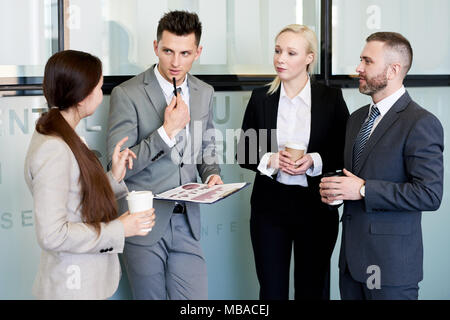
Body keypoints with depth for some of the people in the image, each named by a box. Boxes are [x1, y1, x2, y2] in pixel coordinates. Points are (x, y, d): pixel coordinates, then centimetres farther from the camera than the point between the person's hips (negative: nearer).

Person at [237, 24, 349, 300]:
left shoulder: (331, 98, -2)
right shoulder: (261, 97, 2)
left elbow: (346, 153, 1)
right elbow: (244, 153, 6)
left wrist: (315, 161, -16)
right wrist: (269, 160, -14)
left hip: (315, 207, -1)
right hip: (270, 205, 1)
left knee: (313, 289, 9)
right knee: (271, 289, 8)